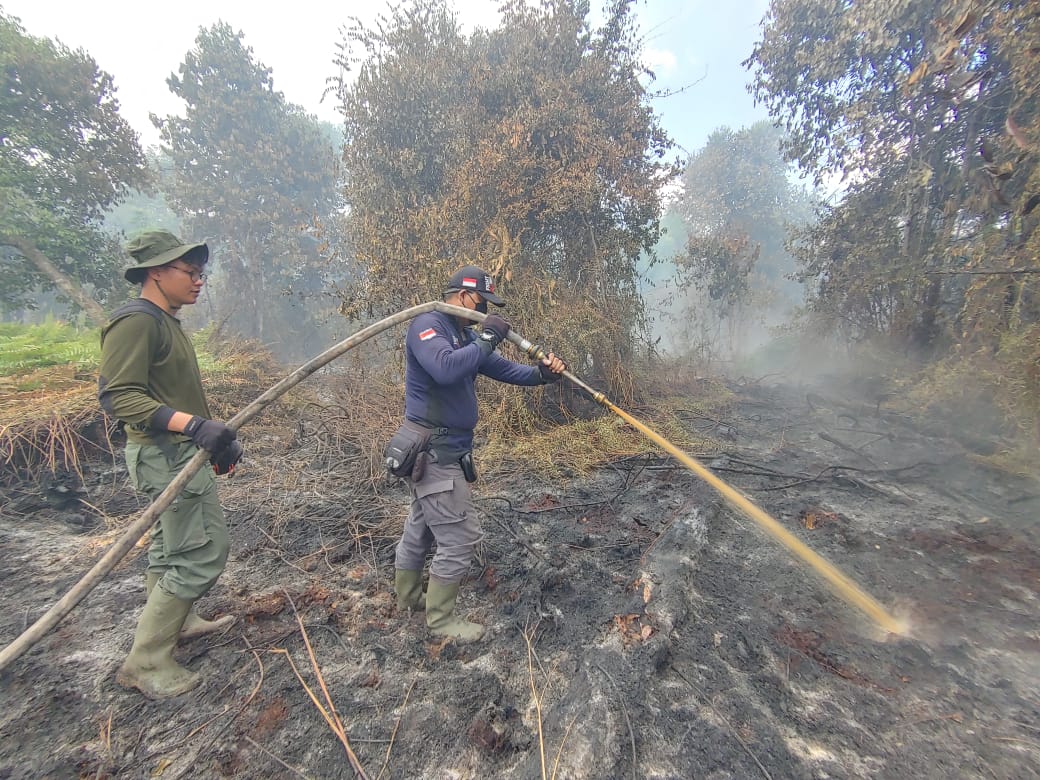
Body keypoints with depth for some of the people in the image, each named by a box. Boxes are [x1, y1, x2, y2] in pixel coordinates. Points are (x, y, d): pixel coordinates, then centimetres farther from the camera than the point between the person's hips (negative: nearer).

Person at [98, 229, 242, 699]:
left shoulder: (166, 323, 14)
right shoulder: (135, 321, -16)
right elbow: (117, 396, -24)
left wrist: (218, 438, 18)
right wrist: (193, 424, -35)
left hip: (182, 453, 10)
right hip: (166, 455, -10)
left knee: (172, 546, 21)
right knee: (203, 553, -6)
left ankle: (178, 623, 39)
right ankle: (145, 662, 8)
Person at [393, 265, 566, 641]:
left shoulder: (464, 335, 13)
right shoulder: (427, 325, -15)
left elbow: (502, 368, 10)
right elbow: (445, 369, -34)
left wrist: (540, 373, -7)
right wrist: (486, 340, -23)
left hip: (442, 450, 10)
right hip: (434, 452, -10)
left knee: (421, 525, 23)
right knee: (460, 536, -2)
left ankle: (408, 596, 42)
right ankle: (440, 618, 16)